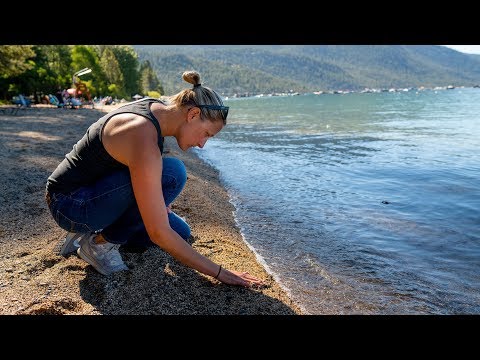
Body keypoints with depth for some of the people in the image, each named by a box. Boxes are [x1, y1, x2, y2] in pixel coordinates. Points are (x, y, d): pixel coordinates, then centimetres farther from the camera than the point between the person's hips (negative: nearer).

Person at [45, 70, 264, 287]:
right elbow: (158, 234, -31)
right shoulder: (143, 140, -32)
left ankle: (94, 231, 11)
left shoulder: (155, 107, -5)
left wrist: (157, 202, 21)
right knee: (172, 173, -29)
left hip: (93, 190, 9)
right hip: (70, 204, -9)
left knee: (180, 233, 7)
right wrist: (218, 272, -23)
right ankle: (101, 242, -11)